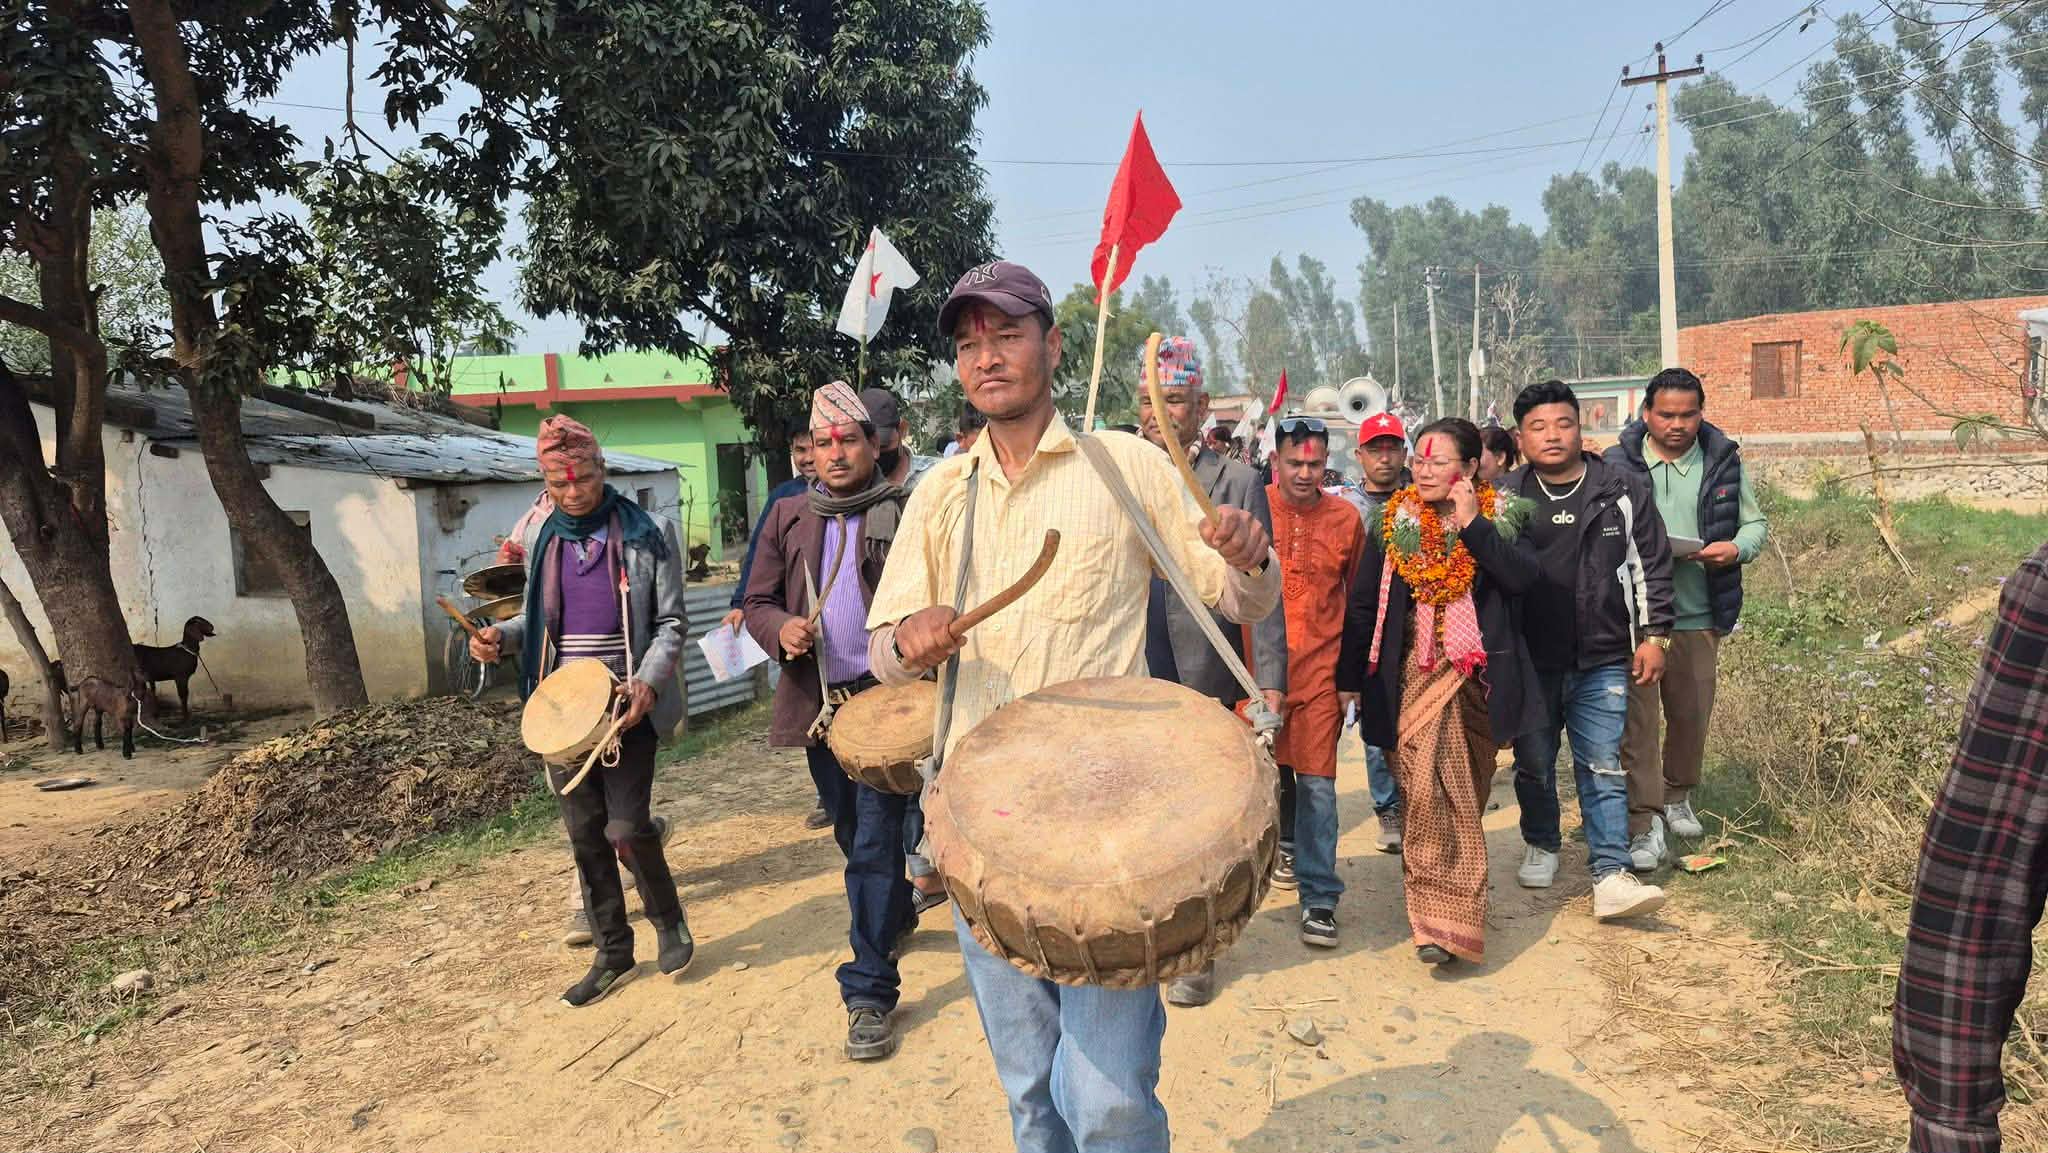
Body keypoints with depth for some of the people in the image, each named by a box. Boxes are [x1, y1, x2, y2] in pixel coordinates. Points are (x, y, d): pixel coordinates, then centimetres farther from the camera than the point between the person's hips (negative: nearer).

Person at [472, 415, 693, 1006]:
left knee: (625, 826, -10)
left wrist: (648, 681, -18)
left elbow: (670, 622, -3)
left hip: (626, 705, -5)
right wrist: (501, 635, -1)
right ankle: (613, 953, 23)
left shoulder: (645, 535, -4)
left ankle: (669, 919, 18)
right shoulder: (540, 539, 9)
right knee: (585, 832, 9)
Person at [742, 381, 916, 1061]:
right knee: (852, 834, 20)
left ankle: (869, 991, 2)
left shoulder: (903, 513, -3)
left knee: (874, 843, -8)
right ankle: (894, 916, 47)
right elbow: (756, 603, 10)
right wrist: (780, 628, -12)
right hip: (818, 701, 5)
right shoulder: (788, 516, 9)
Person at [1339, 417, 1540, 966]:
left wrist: (1472, 524, -19)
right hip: (1416, 677, -1)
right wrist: (1349, 678, 2)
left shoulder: (1501, 518, 3)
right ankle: (1442, 918, -9)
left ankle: (1439, 909, 30)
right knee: (1430, 793, -13)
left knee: (1466, 797, 12)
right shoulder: (1393, 522, 3)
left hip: (1480, 677, 1)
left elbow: (1521, 576, -16)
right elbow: (1362, 605, 4)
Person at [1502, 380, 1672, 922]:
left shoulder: (1622, 490, 1)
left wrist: (1653, 635, 1)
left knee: (1603, 769, -2)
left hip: (1602, 660, -1)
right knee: (1533, 764, 13)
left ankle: (1611, 874, 1)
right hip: (1529, 662, 1)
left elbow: (1652, 566, 5)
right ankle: (1541, 847, 34)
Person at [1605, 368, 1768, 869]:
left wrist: (1736, 549, -8)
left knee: (1692, 713, 15)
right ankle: (1645, 821, 2)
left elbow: (1754, 523, 14)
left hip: (1699, 614, 4)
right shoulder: (1618, 464, -5)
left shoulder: (1725, 461, 6)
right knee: (1638, 717, -4)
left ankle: (1677, 797, 37)